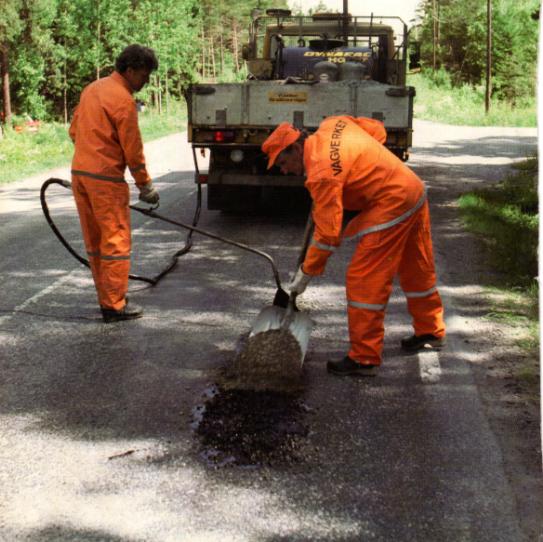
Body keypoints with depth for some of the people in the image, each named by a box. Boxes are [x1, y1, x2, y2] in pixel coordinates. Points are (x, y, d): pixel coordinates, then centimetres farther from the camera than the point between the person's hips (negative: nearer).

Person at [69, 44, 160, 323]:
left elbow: (75, 131, 18)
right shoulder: (123, 99, -14)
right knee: (116, 240, -2)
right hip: (105, 177, -9)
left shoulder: (92, 88, 13)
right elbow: (132, 148, -12)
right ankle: (114, 306, 1)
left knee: (94, 242, 13)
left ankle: (107, 297, 23)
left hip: (79, 172, 9)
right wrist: (145, 185, -3)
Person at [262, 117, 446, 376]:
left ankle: (364, 358, 0)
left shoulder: (322, 173, -21)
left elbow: (327, 232, -20)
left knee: (363, 279, -5)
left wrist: (307, 273, -11)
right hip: (415, 190, 10)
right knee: (416, 270, 23)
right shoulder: (332, 124, 3)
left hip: (391, 206, -10)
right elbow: (377, 129, 16)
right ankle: (431, 331, 41)